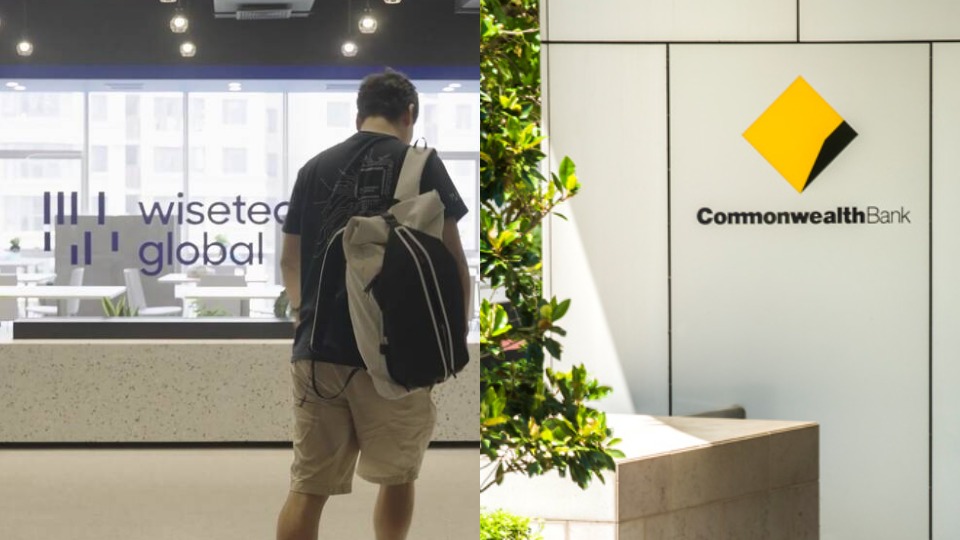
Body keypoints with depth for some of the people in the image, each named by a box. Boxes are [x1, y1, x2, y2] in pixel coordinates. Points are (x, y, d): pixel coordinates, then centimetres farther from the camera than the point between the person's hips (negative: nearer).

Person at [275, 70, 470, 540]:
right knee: (396, 477, 16)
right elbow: (451, 262, -4)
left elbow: (290, 261, 18)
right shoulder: (419, 165, -2)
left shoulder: (316, 168, 10)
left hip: (318, 348, 3)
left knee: (308, 487, 2)